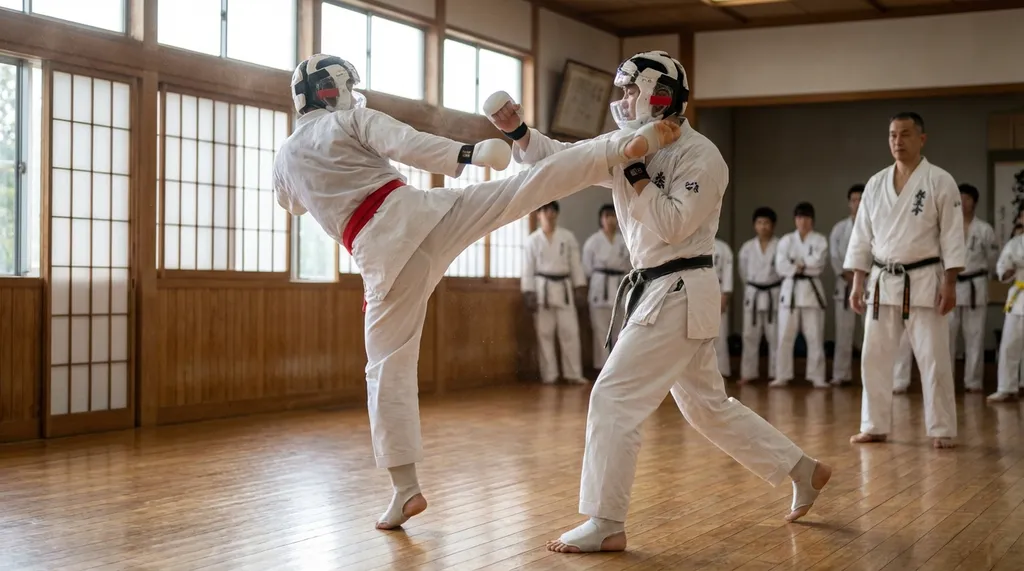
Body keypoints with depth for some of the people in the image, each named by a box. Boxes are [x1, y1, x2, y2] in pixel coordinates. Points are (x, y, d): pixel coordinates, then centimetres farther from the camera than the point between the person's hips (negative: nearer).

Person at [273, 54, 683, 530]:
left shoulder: (285, 159, 21)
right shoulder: (353, 120, 10)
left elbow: (292, 203, 44)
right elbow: (408, 145, -8)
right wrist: (466, 154, -12)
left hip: (381, 253, 3)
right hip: (415, 213, -2)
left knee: (389, 367, 8)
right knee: (535, 182, -4)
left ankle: (405, 489, 7)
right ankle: (634, 143, -17)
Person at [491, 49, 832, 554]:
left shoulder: (700, 156, -13)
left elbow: (673, 225, -20)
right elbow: (566, 157, 4)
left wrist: (636, 174, -18)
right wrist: (517, 131, -10)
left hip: (679, 294, -9)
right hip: (656, 292, 9)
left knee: (614, 397, -11)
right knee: (708, 405, 18)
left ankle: (606, 524, -3)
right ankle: (803, 471, 31)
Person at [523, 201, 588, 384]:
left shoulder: (568, 237, 4)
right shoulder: (533, 240, 1)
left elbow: (575, 263, 5)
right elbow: (528, 268, 0)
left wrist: (578, 288, 0)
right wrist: (529, 294, -6)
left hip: (563, 288, 1)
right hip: (542, 289, -1)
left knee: (570, 331, -2)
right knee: (545, 333, 2)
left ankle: (574, 374, 4)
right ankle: (549, 375, 9)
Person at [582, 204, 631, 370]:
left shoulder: (625, 241, 7)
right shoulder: (593, 241, -1)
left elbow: (630, 265, 10)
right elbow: (587, 267, -1)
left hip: (620, 287, 3)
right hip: (600, 288, -3)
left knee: (620, 329, 9)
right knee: (600, 328, -3)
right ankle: (602, 367, 2)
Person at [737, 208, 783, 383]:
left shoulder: (780, 246, -7)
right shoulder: (747, 247, 2)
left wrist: (782, 291, 2)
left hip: (774, 294, -2)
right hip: (752, 294, 3)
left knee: (775, 336, 1)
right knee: (750, 335, 6)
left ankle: (776, 374, 8)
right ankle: (748, 373, 12)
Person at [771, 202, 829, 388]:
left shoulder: (820, 240, 4)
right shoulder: (786, 240, 7)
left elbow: (818, 262, -12)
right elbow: (781, 266, -5)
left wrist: (797, 263, -8)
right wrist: (804, 266, -9)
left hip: (811, 290, -1)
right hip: (790, 290, 1)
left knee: (815, 337, 0)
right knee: (785, 336, 2)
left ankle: (817, 377, 6)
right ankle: (782, 376, 9)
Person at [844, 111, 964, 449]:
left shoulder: (940, 181, -4)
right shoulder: (875, 184, 7)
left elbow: (952, 237, -6)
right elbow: (862, 237, 9)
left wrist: (949, 285, -12)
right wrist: (857, 285, 5)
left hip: (923, 282, -4)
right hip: (883, 283, 4)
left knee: (934, 359, -1)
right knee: (874, 358, 6)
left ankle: (942, 430, 9)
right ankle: (875, 427, 17)